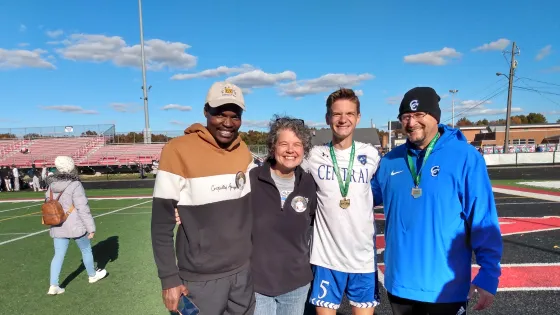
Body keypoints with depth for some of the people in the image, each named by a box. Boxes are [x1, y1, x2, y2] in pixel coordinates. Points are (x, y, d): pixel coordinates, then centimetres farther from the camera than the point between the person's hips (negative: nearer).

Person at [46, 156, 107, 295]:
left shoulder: (52, 186, 3)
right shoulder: (75, 185, -19)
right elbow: (83, 209, -19)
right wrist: (91, 227, -12)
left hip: (58, 227, 6)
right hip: (75, 226, -6)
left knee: (59, 255, 11)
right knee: (86, 250, 14)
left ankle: (53, 286, 9)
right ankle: (92, 275, 32)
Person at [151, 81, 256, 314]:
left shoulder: (244, 151, 0)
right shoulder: (178, 150, -15)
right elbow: (161, 221, -11)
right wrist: (169, 278, -10)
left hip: (243, 270, 5)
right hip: (201, 278, -4)